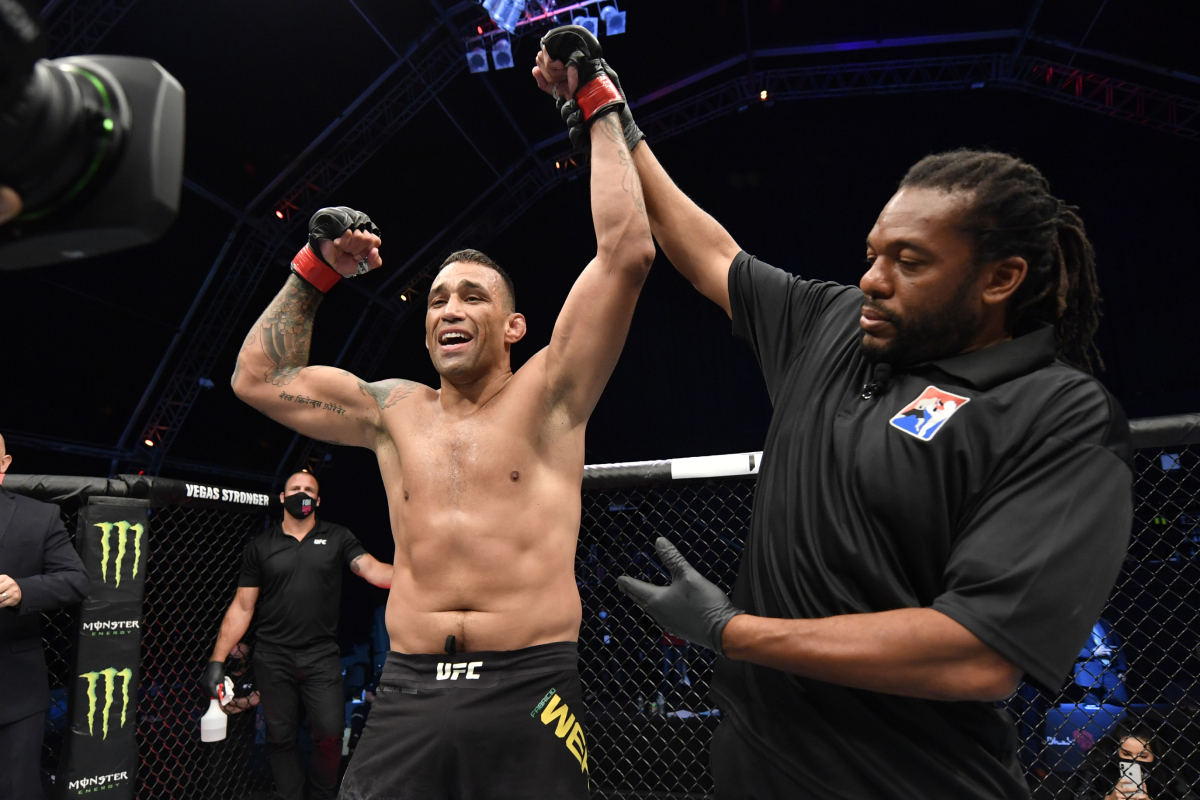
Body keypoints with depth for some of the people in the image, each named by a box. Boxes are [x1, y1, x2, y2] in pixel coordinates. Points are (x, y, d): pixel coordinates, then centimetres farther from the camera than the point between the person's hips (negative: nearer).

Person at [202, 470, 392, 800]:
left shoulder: (337, 538, 4)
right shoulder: (260, 546, 6)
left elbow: (372, 569, -10)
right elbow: (242, 607, 6)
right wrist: (217, 660, 0)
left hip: (322, 657, -1)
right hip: (273, 659, 1)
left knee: (329, 735, -1)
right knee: (281, 739, 8)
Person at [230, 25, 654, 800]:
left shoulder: (548, 394, 1)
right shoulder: (396, 411, 12)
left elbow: (627, 253, -8)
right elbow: (259, 377, 20)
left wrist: (601, 105, -2)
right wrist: (315, 269, 15)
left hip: (529, 691, -3)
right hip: (407, 692, 3)